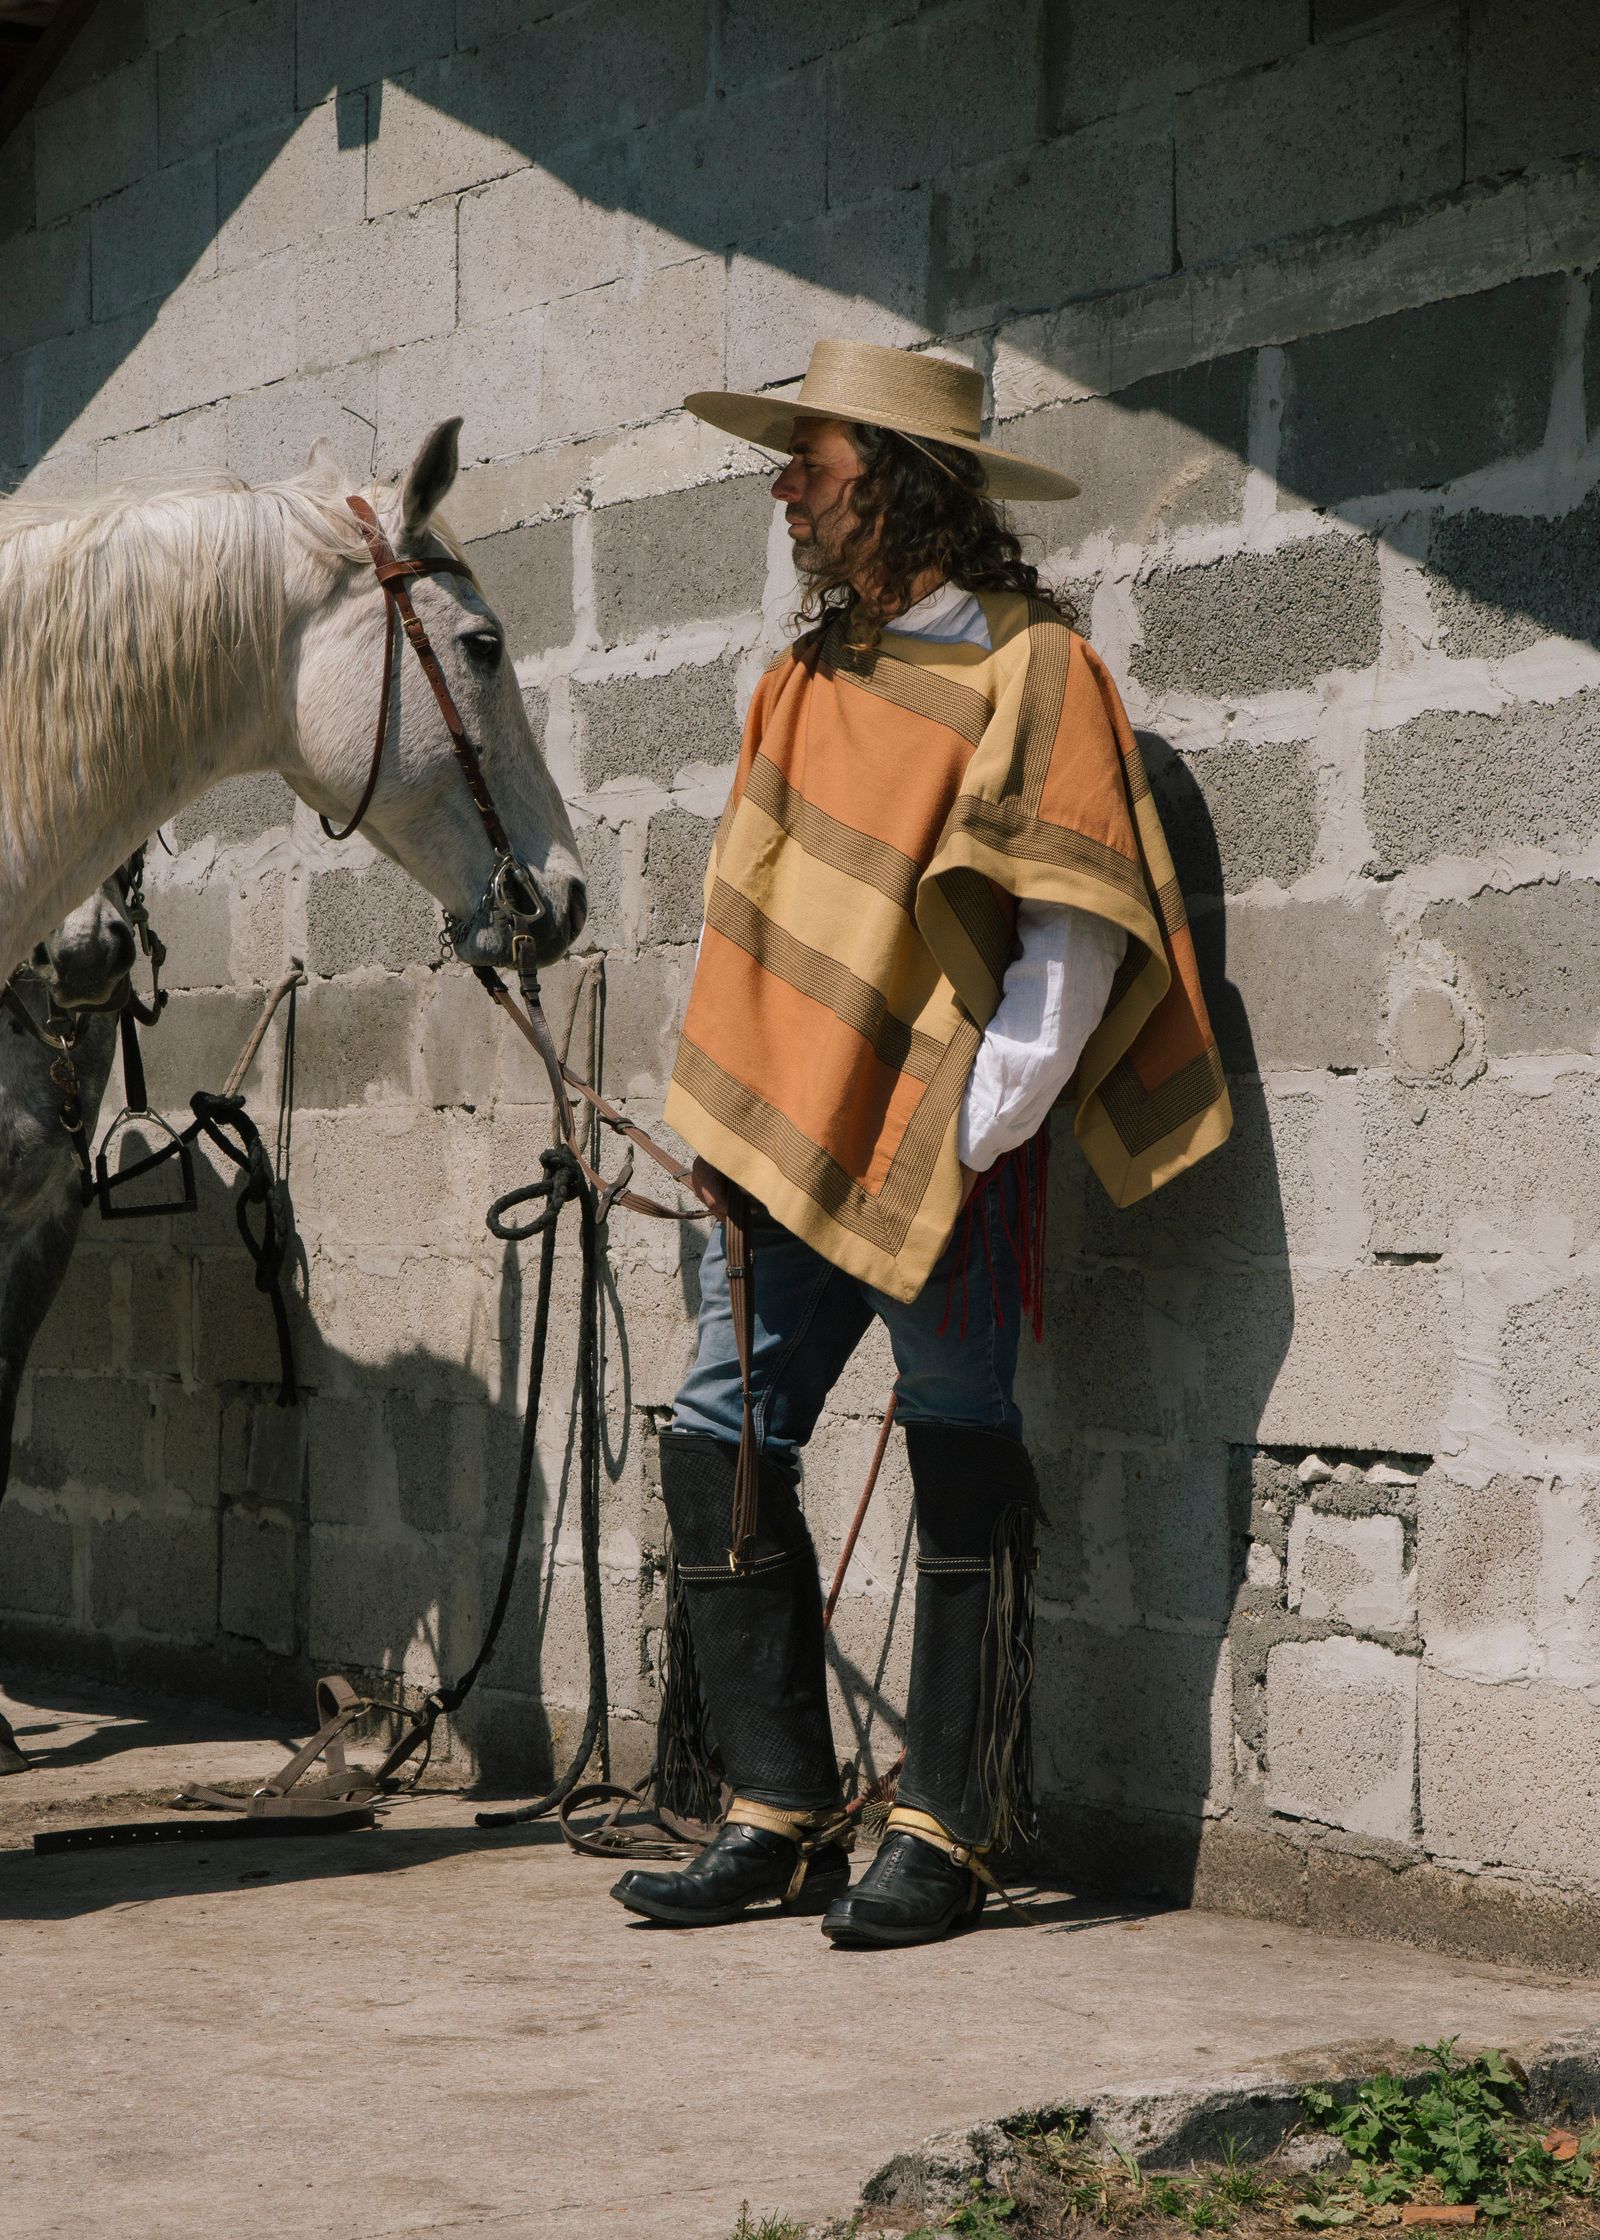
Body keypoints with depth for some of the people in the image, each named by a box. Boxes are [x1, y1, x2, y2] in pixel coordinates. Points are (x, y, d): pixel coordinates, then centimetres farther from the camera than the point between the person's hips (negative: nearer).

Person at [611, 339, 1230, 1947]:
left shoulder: (1030, 670, -7)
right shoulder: (806, 678, 14)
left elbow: (1075, 936, -11)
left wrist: (976, 1127, -15)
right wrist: (736, 1116, 10)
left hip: (940, 1158, -7)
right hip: (787, 1150, 7)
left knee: (961, 1482, 1)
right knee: (717, 1455, 2)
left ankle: (942, 1835, 9)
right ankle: (779, 1815, 11)